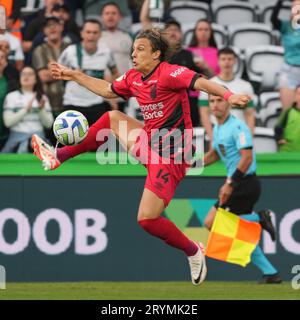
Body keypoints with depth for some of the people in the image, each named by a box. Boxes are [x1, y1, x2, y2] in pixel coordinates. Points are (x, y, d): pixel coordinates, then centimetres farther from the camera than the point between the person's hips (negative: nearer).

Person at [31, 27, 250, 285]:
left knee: (147, 219, -15)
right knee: (112, 118, 18)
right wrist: (74, 76, 30)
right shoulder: (133, 78, 8)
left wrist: (228, 96, -48)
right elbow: (107, 90, 27)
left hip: (169, 156, -9)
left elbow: (201, 83, -31)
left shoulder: (169, 73, -18)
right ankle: (58, 156, 27)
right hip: (150, 142, 9)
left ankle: (193, 252, 6)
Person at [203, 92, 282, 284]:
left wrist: (230, 184, -24)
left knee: (211, 223, -12)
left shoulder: (237, 126, -14)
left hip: (246, 183, -9)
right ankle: (270, 273, 10)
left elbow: (247, 157, -22)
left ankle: (259, 219, -9)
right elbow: (215, 154, 29)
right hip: (239, 185, 9)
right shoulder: (218, 128, 14)